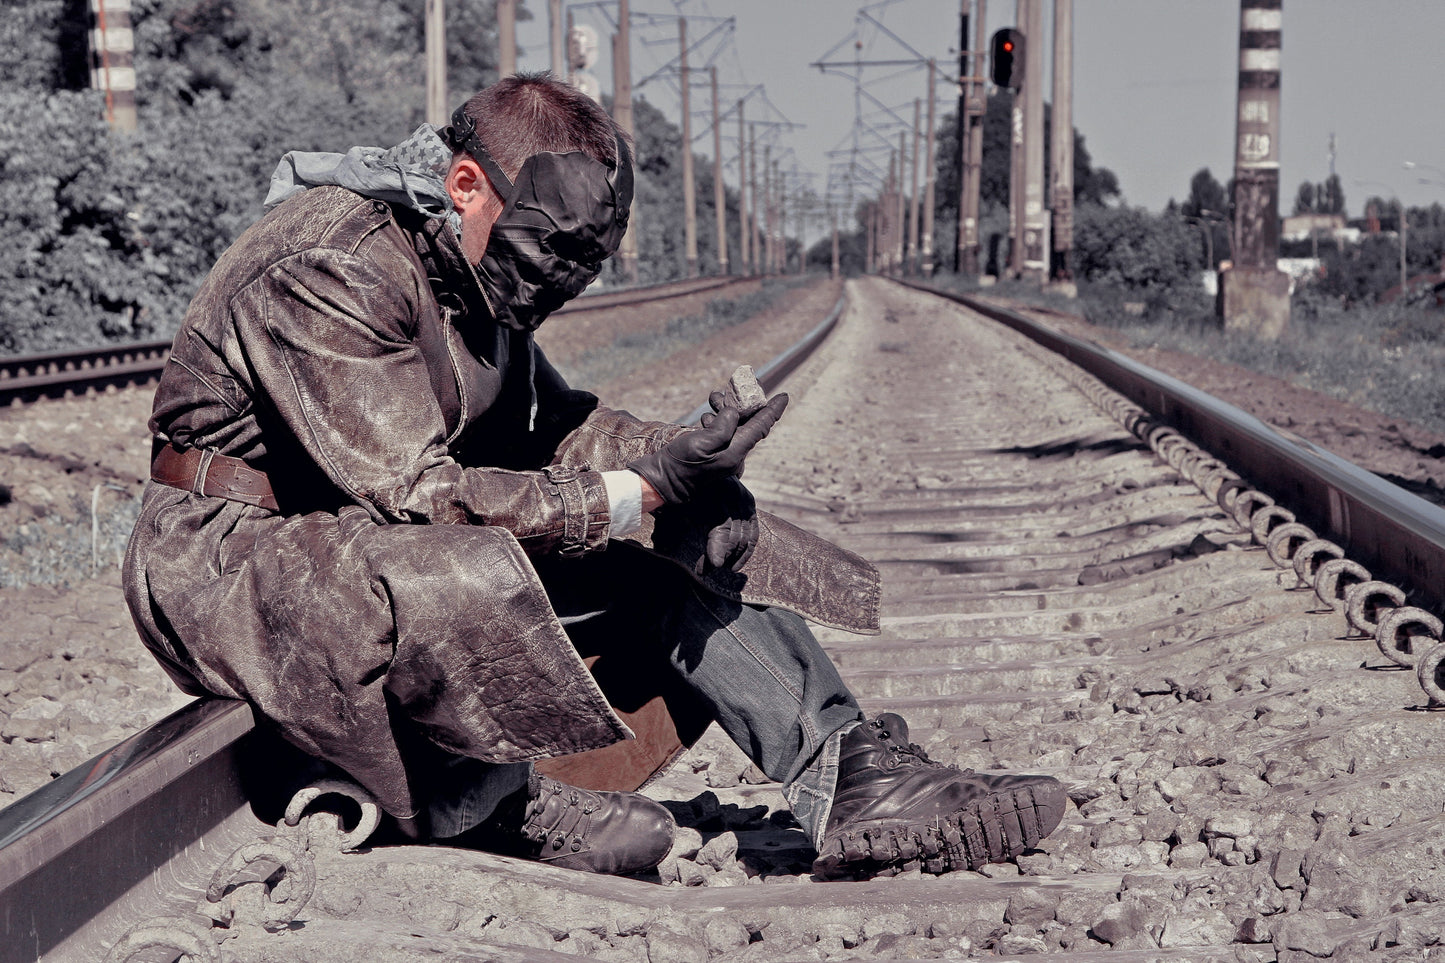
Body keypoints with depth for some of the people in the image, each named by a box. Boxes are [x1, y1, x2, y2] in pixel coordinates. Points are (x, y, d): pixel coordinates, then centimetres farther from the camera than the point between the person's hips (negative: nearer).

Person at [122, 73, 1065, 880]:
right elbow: (415, 492, -30)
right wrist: (634, 494, -28)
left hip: (413, 536, 9)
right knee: (462, 575, -40)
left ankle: (855, 776, -10)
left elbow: (545, 422, 10)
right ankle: (471, 801, -11)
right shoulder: (329, 270, -25)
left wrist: (680, 456, -11)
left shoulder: (477, 268, 3)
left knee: (671, 545, -5)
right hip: (238, 555, -9)